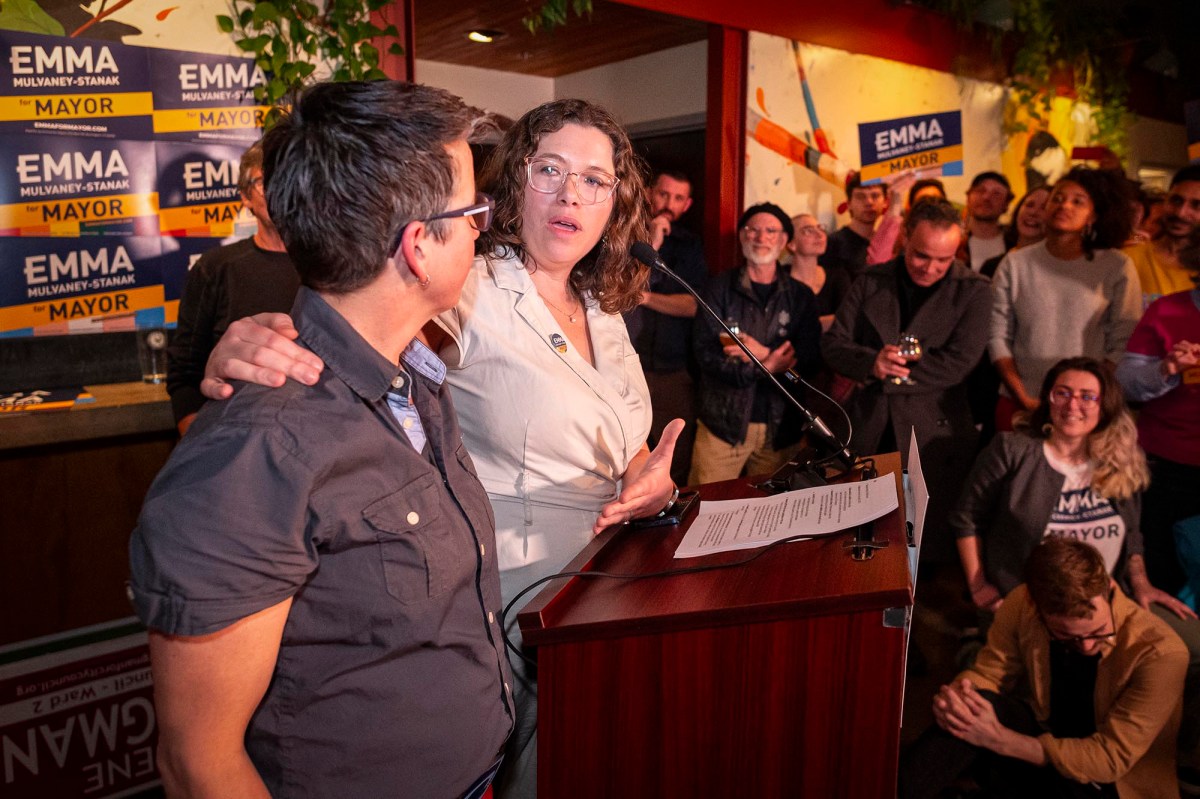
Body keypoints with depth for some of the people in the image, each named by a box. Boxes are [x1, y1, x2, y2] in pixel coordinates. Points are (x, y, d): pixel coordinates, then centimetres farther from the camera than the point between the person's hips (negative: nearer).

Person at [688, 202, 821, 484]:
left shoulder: (801, 296, 7)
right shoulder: (720, 288, 1)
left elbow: (811, 358, -2)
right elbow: (705, 353, -9)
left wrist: (764, 353, -18)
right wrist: (763, 368, -20)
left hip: (780, 427, 2)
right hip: (723, 422, -2)